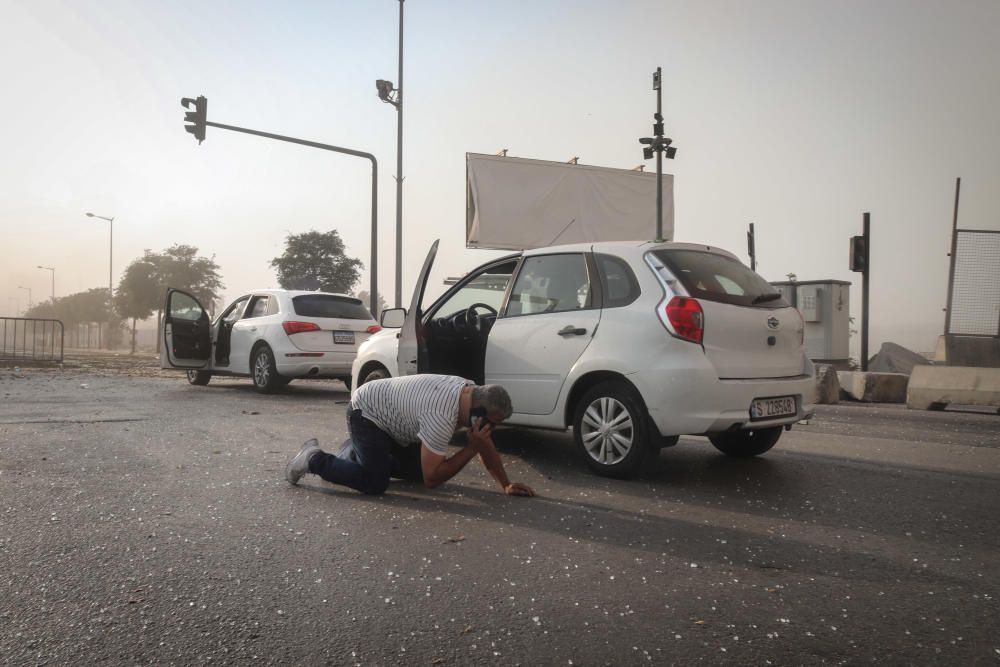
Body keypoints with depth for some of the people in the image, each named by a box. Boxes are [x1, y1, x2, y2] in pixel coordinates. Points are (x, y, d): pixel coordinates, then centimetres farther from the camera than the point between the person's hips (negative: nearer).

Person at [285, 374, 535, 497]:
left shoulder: (474, 395, -9)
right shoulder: (442, 417, -35)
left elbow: (486, 446, 4)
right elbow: (432, 479, -28)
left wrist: (506, 484, -2)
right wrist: (471, 448, -28)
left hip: (387, 412, 9)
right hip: (365, 411, -9)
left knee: (417, 468, 9)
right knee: (375, 483, -19)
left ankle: (357, 453, 23)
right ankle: (314, 459, 0)